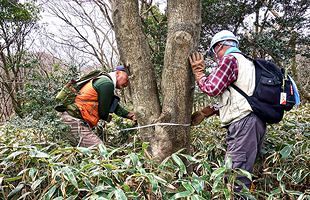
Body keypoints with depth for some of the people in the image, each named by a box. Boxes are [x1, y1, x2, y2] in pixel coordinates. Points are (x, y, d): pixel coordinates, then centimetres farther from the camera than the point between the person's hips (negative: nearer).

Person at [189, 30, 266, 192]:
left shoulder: (229, 59, -5)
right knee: (246, 169, 14)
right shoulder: (247, 62, 26)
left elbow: (211, 88, -13)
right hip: (255, 121, 10)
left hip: (243, 122, -10)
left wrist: (198, 72, 3)